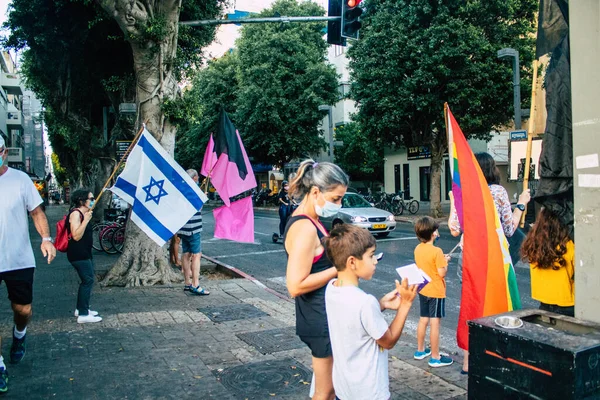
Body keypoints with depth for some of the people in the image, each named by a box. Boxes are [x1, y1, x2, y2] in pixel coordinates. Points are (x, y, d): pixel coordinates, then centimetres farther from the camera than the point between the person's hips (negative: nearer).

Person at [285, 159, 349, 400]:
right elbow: (296, 285, -27)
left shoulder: (306, 220, 7)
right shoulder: (305, 228, -24)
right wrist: (339, 269, -22)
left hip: (324, 314, 10)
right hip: (320, 318, -10)